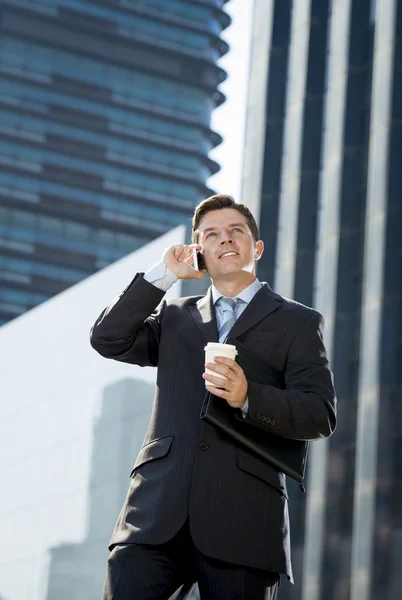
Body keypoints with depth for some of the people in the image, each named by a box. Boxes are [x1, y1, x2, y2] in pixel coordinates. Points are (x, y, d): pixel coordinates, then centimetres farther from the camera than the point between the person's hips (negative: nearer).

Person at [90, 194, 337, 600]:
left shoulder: (296, 322, 12)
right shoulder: (175, 317, 23)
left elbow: (321, 415, 0)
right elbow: (107, 339, 8)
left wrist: (247, 398, -17)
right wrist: (164, 274, 7)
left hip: (242, 518, -2)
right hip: (158, 514, 2)